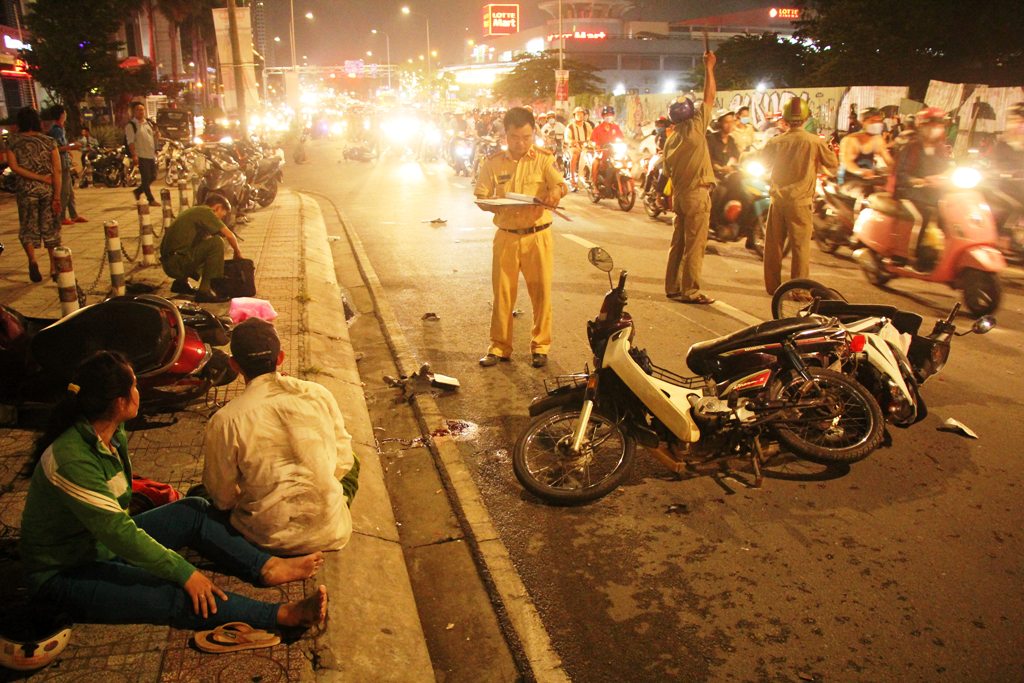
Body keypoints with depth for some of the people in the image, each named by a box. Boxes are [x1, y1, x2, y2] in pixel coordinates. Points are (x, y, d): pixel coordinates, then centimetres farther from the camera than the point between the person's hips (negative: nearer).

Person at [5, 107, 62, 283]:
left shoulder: (13, 140, 0)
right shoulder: (49, 141, 0)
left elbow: (13, 166, -10)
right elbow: (57, 171, -6)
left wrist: (39, 177, -9)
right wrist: (57, 197, -7)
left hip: (26, 189, -1)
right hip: (48, 190, 1)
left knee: (28, 228, 10)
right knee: (50, 228, 9)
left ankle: (32, 260, -14)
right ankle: (54, 269, 12)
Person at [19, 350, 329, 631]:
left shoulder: (113, 433, -4)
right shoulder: (69, 459, -32)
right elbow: (117, 531, -31)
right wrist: (184, 572, -28)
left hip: (103, 544, 9)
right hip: (65, 575, -9)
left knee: (195, 512, -4)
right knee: (177, 597, -26)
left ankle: (267, 567, -10)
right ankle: (283, 615, -28)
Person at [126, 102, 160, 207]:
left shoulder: (149, 123, 15)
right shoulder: (130, 125, -6)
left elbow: (155, 138, 20)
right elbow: (130, 142, -12)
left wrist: (156, 133, -3)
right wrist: (134, 155, -21)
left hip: (151, 155, 7)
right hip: (141, 156, -7)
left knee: (153, 177, 11)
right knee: (146, 178, -4)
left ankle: (138, 191, 30)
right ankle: (151, 200, 3)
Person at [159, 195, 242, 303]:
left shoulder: (193, 211, 22)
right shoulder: (205, 211, -6)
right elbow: (229, 235, -12)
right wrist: (237, 253, 5)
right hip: (178, 263, -10)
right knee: (216, 242, -15)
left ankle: (181, 282, 20)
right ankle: (204, 290, -17)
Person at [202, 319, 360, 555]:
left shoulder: (225, 421, -15)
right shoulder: (318, 394, -8)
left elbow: (222, 497, -4)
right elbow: (344, 461, 2)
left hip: (271, 540, -3)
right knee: (352, 466, 31)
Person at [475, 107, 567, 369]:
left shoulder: (544, 159, 0)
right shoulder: (492, 163, 3)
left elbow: (560, 184, -14)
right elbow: (481, 197, 3)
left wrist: (556, 192, -38)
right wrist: (497, 207, -18)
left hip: (537, 236, -1)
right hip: (506, 236, 1)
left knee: (541, 292, 4)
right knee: (502, 292, 6)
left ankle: (540, 345, 19)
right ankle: (499, 346, 19)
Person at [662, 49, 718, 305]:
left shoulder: (670, 140, 11)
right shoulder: (695, 128, -10)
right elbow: (710, 97, -5)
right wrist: (709, 68, 4)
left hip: (678, 194, 8)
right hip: (697, 193, -8)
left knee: (678, 243, 12)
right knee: (695, 245, -5)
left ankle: (672, 286, 17)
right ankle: (690, 291, -3)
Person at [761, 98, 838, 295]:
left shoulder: (776, 142, -4)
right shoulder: (815, 142, -9)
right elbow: (833, 165, 4)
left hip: (778, 199, 2)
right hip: (800, 201, -2)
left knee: (773, 244, 11)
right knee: (800, 246, 3)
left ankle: (773, 285, 18)